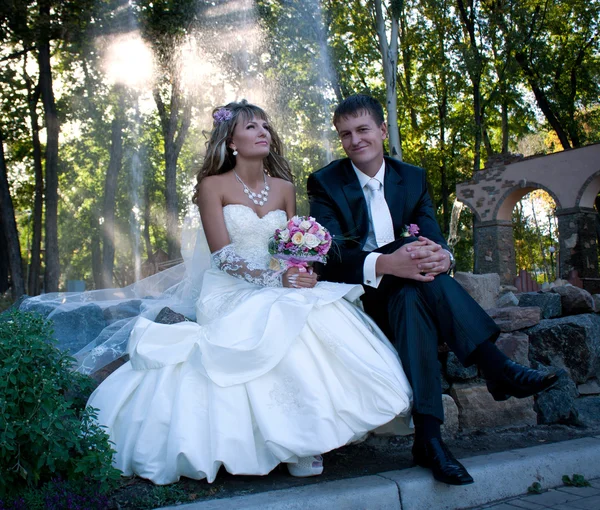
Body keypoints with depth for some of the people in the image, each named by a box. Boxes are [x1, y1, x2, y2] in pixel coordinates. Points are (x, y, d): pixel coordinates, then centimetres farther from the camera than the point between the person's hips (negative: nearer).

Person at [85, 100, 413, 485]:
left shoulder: (284, 188, 13)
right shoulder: (214, 185, 0)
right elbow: (223, 255, -10)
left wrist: (303, 274, -12)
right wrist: (274, 278, -22)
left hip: (279, 290, 5)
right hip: (229, 294, -4)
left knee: (323, 317, -28)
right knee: (285, 323, -35)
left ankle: (309, 437, -18)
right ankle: (295, 443, -21)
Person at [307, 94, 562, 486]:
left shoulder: (413, 177, 9)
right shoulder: (325, 183, -2)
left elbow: (432, 236, -5)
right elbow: (332, 251, -18)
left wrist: (442, 256, -32)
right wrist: (384, 264, -38)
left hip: (403, 290, 3)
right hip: (355, 294, -3)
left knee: (412, 297, -33)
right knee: (413, 287, -33)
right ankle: (497, 367, -31)